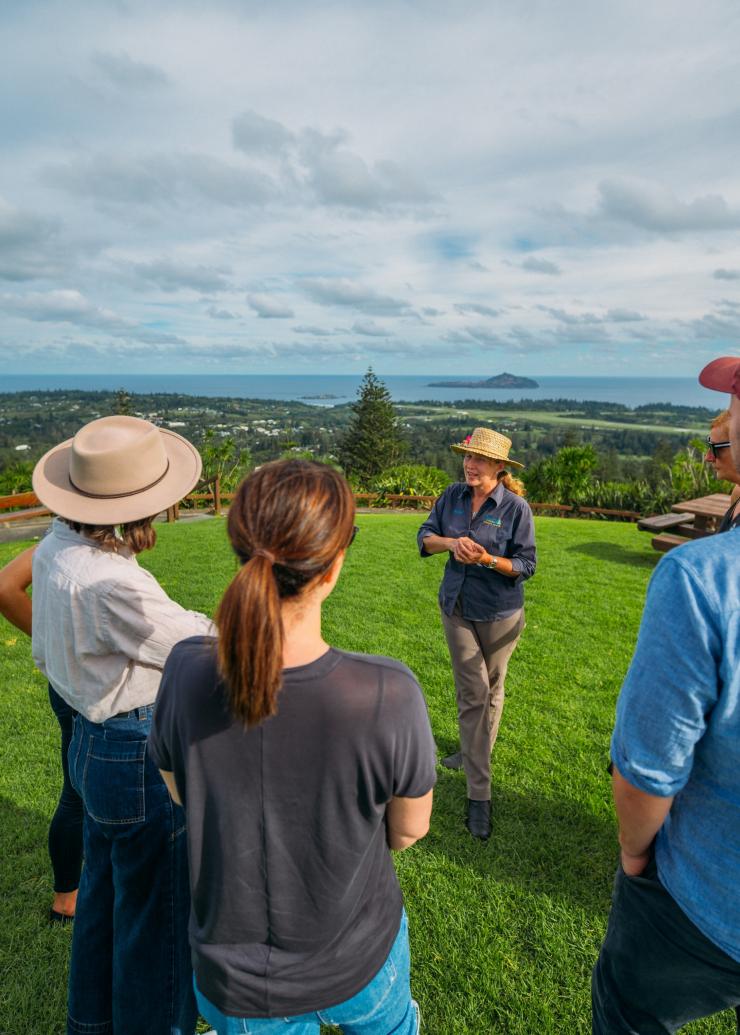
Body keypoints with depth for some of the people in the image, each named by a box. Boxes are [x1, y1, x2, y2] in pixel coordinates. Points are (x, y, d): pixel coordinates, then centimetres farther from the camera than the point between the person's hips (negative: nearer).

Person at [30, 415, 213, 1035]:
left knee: (104, 890, 30)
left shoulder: (55, 549, -2)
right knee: (154, 907, 16)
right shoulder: (107, 582, -32)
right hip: (142, 755, -10)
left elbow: (44, 654, 12)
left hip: (92, 744, 10)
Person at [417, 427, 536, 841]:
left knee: (491, 690, 15)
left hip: (499, 613, -2)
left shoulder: (516, 506, -14)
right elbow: (425, 537, 3)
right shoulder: (453, 495, -2)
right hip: (457, 607, 3)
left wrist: (488, 559, -28)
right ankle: (480, 795, 10)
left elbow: (527, 564, -12)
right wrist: (451, 542, -17)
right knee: (473, 691, 2)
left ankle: (475, 754, 39)